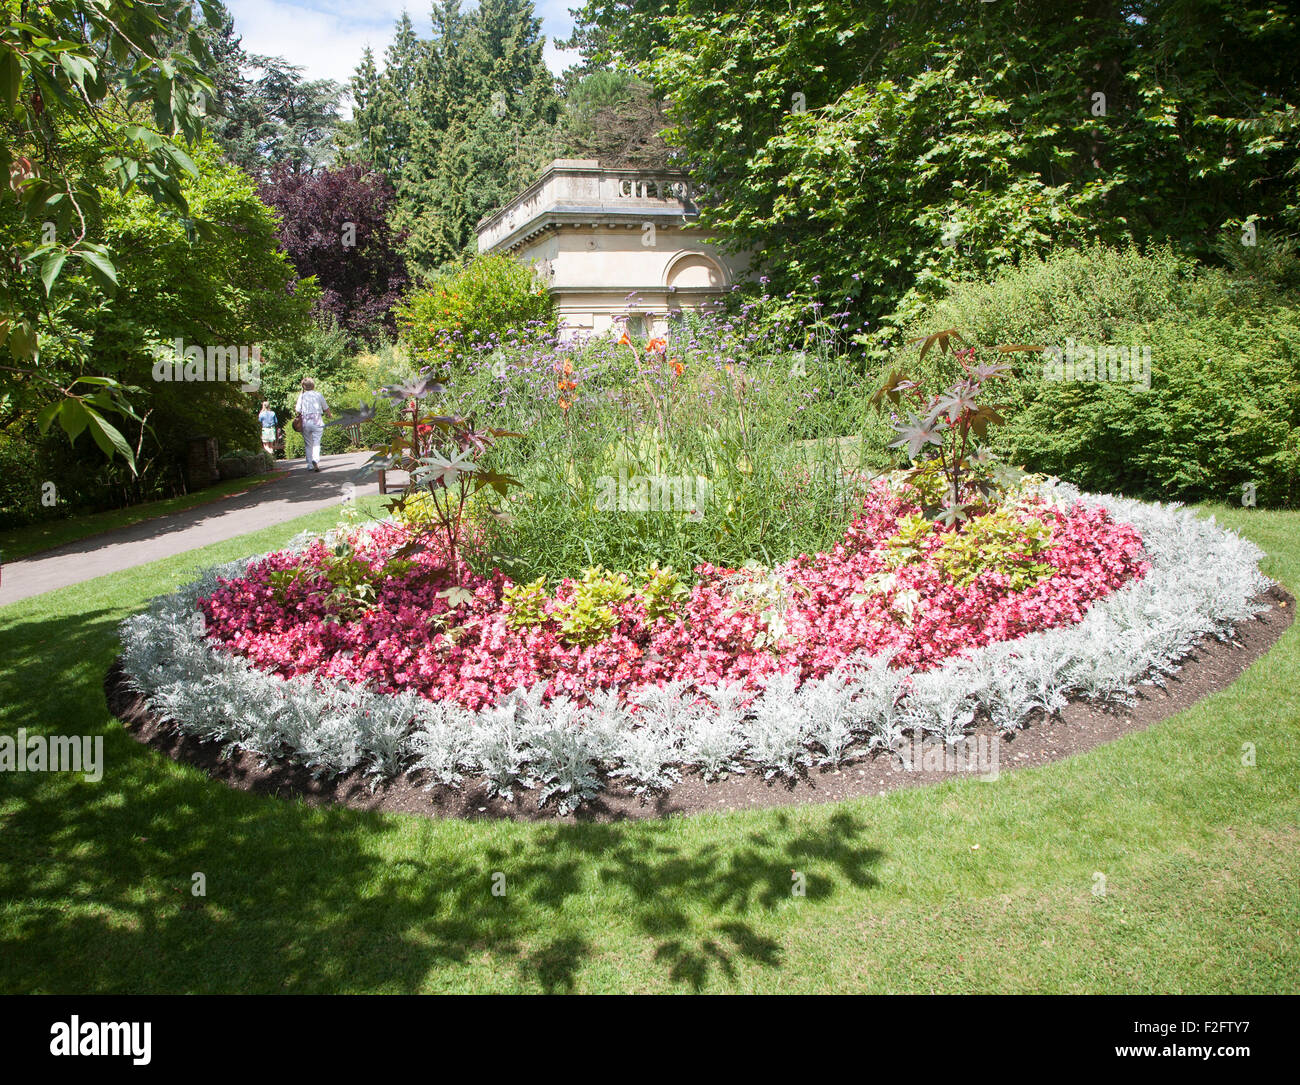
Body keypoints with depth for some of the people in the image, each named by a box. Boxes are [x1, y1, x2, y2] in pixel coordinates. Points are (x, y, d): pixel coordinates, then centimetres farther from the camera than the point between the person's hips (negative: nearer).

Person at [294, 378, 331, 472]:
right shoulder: (318, 395, 6)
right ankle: (315, 460, -28)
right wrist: (329, 414, 32)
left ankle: (310, 465, 11)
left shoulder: (302, 395, 5)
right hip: (317, 420, -1)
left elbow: (298, 410, -2)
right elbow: (326, 409, 12)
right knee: (316, 443, -4)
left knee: (308, 444, 10)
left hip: (305, 421, 1)